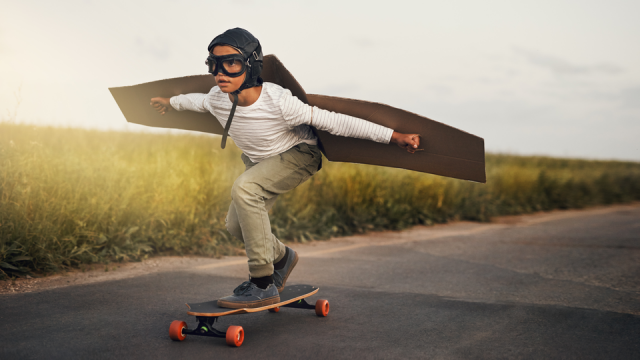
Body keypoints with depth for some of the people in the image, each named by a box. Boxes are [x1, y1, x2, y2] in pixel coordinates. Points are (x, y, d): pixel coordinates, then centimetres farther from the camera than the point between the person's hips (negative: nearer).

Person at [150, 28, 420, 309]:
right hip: (258, 161, 7)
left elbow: (334, 121, -34)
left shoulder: (278, 102, -37)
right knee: (236, 225, 7)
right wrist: (171, 102, 27)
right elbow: (198, 100, 7)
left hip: (299, 155, -7)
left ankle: (263, 286, -25)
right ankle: (282, 257, 38)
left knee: (243, 189, -31)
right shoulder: (217, 99, -19)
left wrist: (394, 136, -33)